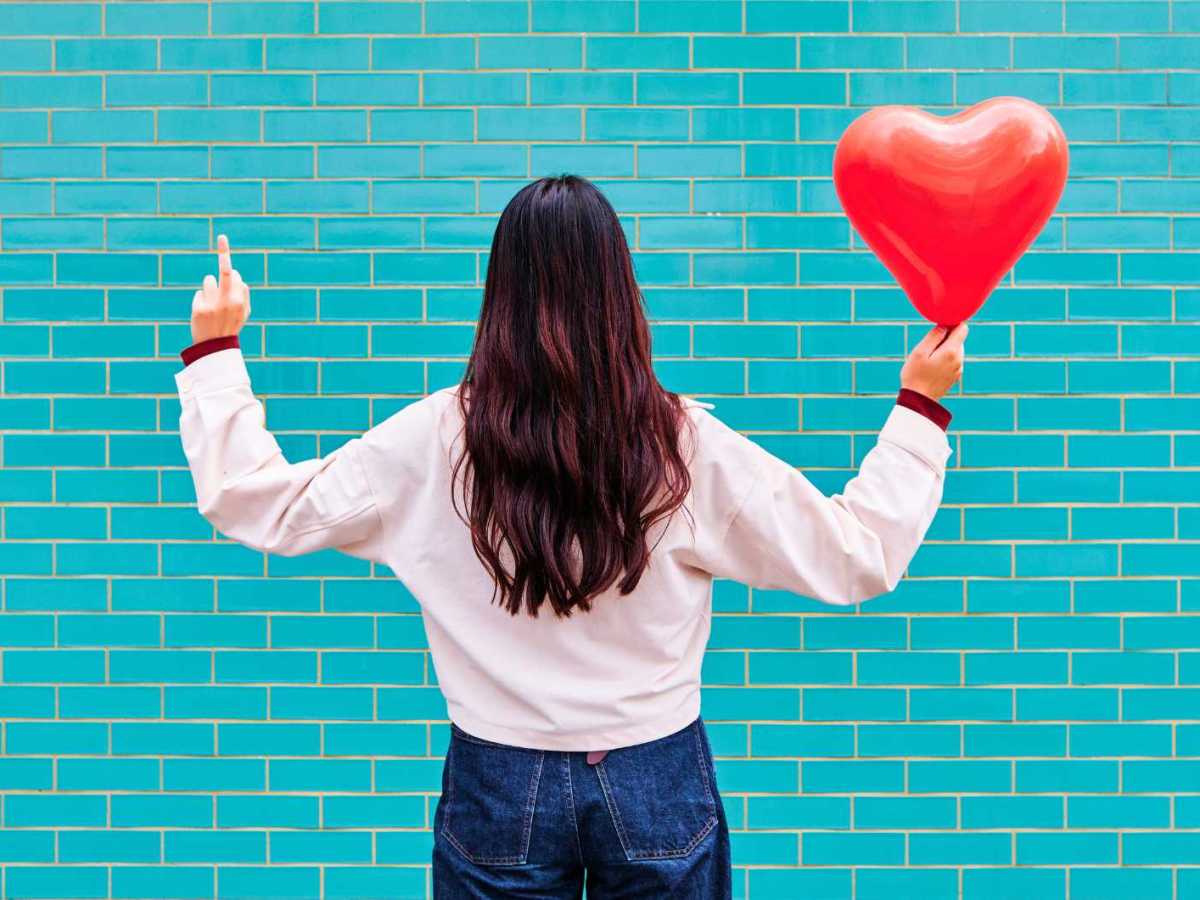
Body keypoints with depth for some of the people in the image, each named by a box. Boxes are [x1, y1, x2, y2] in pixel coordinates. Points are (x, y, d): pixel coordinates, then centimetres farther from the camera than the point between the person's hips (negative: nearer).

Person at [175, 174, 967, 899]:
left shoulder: (438, 439, -14)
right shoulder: (687, 445, -14)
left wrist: (215, 351, 7)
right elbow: (860, 557, -7)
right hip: (656, 783, 0)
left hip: (501, 785, 0)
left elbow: (256, 502, -5)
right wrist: (920, 407, 3)